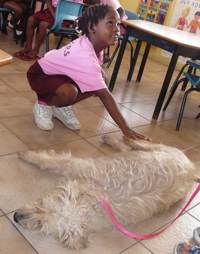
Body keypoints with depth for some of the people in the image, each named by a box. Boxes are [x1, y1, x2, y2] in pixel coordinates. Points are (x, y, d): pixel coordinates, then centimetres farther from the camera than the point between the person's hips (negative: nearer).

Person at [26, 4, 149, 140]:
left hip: (58, 73, 8)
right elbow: (104, 95, -38)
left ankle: (60, 106, 8)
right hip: (40, 74, -8)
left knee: (96, 84, -10)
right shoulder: (86, 57, -38)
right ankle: (43, 104, -4)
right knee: (69, 92, -37)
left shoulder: (93, 43, -14)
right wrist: (126, 129, -35)